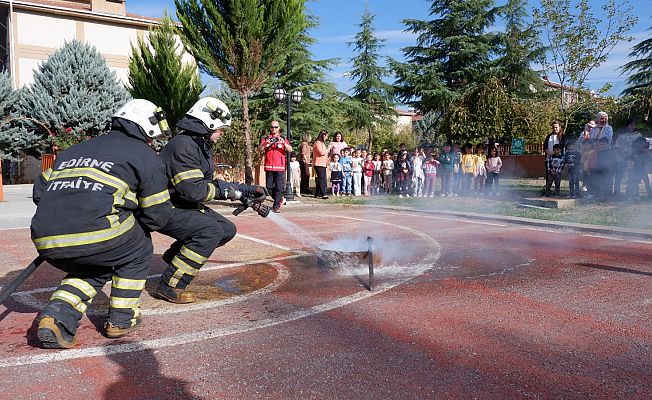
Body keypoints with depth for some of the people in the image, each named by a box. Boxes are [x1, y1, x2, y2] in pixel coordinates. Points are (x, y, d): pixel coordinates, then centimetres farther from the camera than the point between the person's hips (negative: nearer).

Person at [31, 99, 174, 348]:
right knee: (138, 252, 25)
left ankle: (58, 315, 11)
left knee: (93, 269, 33)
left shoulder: (73, 151, 28)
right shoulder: (145, 156, 10)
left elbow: (39, 191, 27)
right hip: (97, 235, -6)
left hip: (46, 242, 6)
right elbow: (157, 216, 9)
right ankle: (122, 319, 24)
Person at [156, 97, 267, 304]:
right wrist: (225, 190, -14)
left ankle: (175, 255, 17)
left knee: (227, 229, 3)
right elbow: (193, 190, -28)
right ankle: (169, 286, -17)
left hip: (183, 206, 10)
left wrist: (248, 190, 9)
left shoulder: (201, 146, 12)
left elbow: (209, 184, 15)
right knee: (211, 230, -26)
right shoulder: (184, 145, -22)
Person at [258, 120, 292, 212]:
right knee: (269, 187, 6)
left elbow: (290, 150, -7)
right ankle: (280, 200, 26)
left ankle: (276, 206, -3)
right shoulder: (266, 138, 11)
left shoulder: (283, 139, 8)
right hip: (269, 167, 2)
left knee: (279, 187, -8)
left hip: (280, 167, -2)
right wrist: (265, 143, -23)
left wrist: (284, 143, -25)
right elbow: (259, 150, -3)